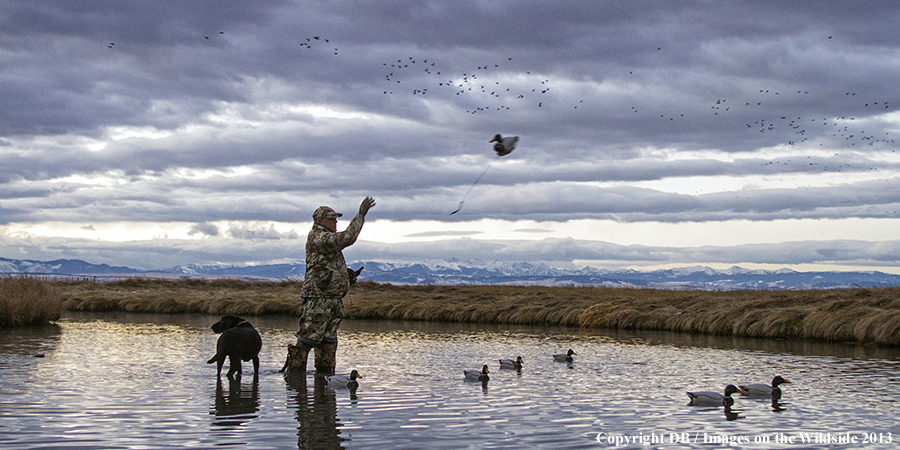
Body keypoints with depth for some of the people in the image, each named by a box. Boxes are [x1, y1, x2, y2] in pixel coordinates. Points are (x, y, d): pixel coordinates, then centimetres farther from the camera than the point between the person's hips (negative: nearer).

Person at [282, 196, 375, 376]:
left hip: (333, 298, 10)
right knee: (309, 337, -9)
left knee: (328, 341, 12)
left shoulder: (327, 239, 23)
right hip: (318, 298, -10)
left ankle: (325, 373, 17)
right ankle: (294, 372, -5)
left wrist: (348, 274, 13)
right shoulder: (318, 238, -11)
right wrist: (361, 214, -19)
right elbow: (347, 238, -23)